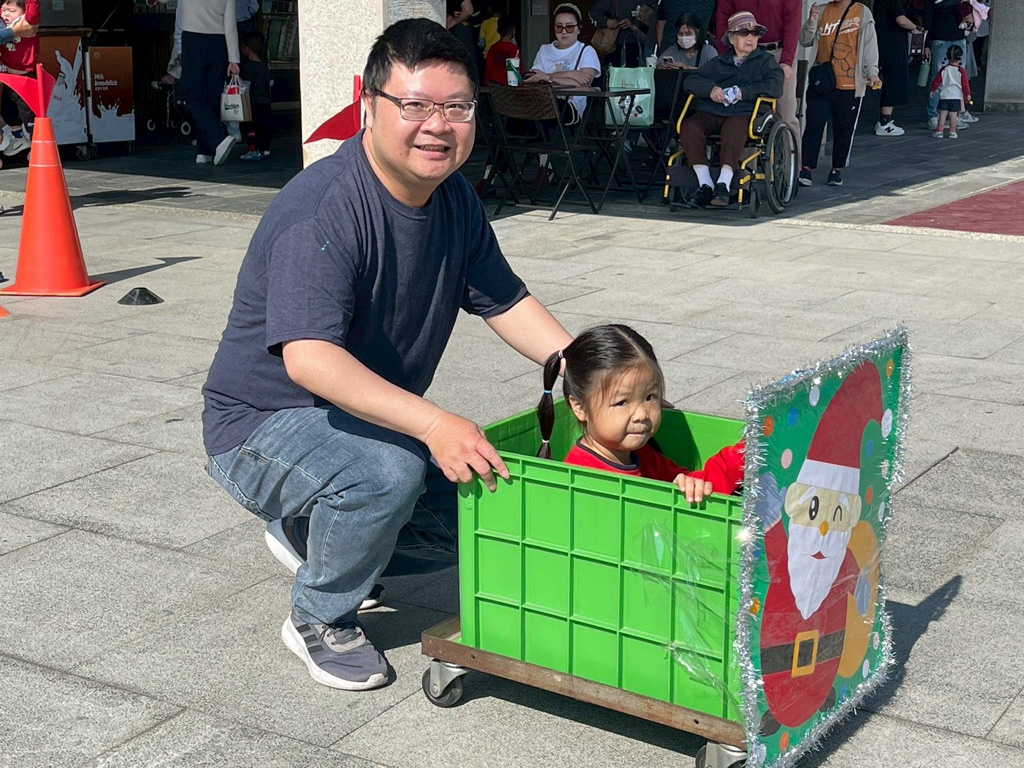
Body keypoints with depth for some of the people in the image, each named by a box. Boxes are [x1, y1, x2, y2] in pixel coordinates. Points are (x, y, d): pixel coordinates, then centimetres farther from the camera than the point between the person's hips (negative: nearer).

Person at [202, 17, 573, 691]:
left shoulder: (457, 201, -2)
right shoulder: (322, 208, -29)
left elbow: (506, 302, 6)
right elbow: (308, 357, -40)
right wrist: (431, 423, -51)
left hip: (376, 419, 8)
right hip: (262, 422, -8)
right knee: (386, 472, -35)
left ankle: (308, 533, 21)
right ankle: (318, 619, -5)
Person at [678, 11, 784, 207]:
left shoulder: (765, 60, 18)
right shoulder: (719, 62, 28)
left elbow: (776, 86, -2)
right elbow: (691, 80, 16)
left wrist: (743, 92, -11)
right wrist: (710, 89, -6)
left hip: (744, 113, -3)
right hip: (711, 113, 3)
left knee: (734, 127, -39)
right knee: (689, 126, -28)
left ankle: (723, 184, -42)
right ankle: (705, 185, -28)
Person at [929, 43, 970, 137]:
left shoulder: (944, 69, 2)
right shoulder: (961, 70, -4)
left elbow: (937, 81, 8)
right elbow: (965, 83, -3)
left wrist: (932, 90, 20)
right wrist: (967, 94, 4)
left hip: (944, 95, 1)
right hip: (956, 96, -1)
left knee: (942, 113, 2)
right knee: (953, 114, 0)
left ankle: (939, 131, 2)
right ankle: (952, 132, 2)